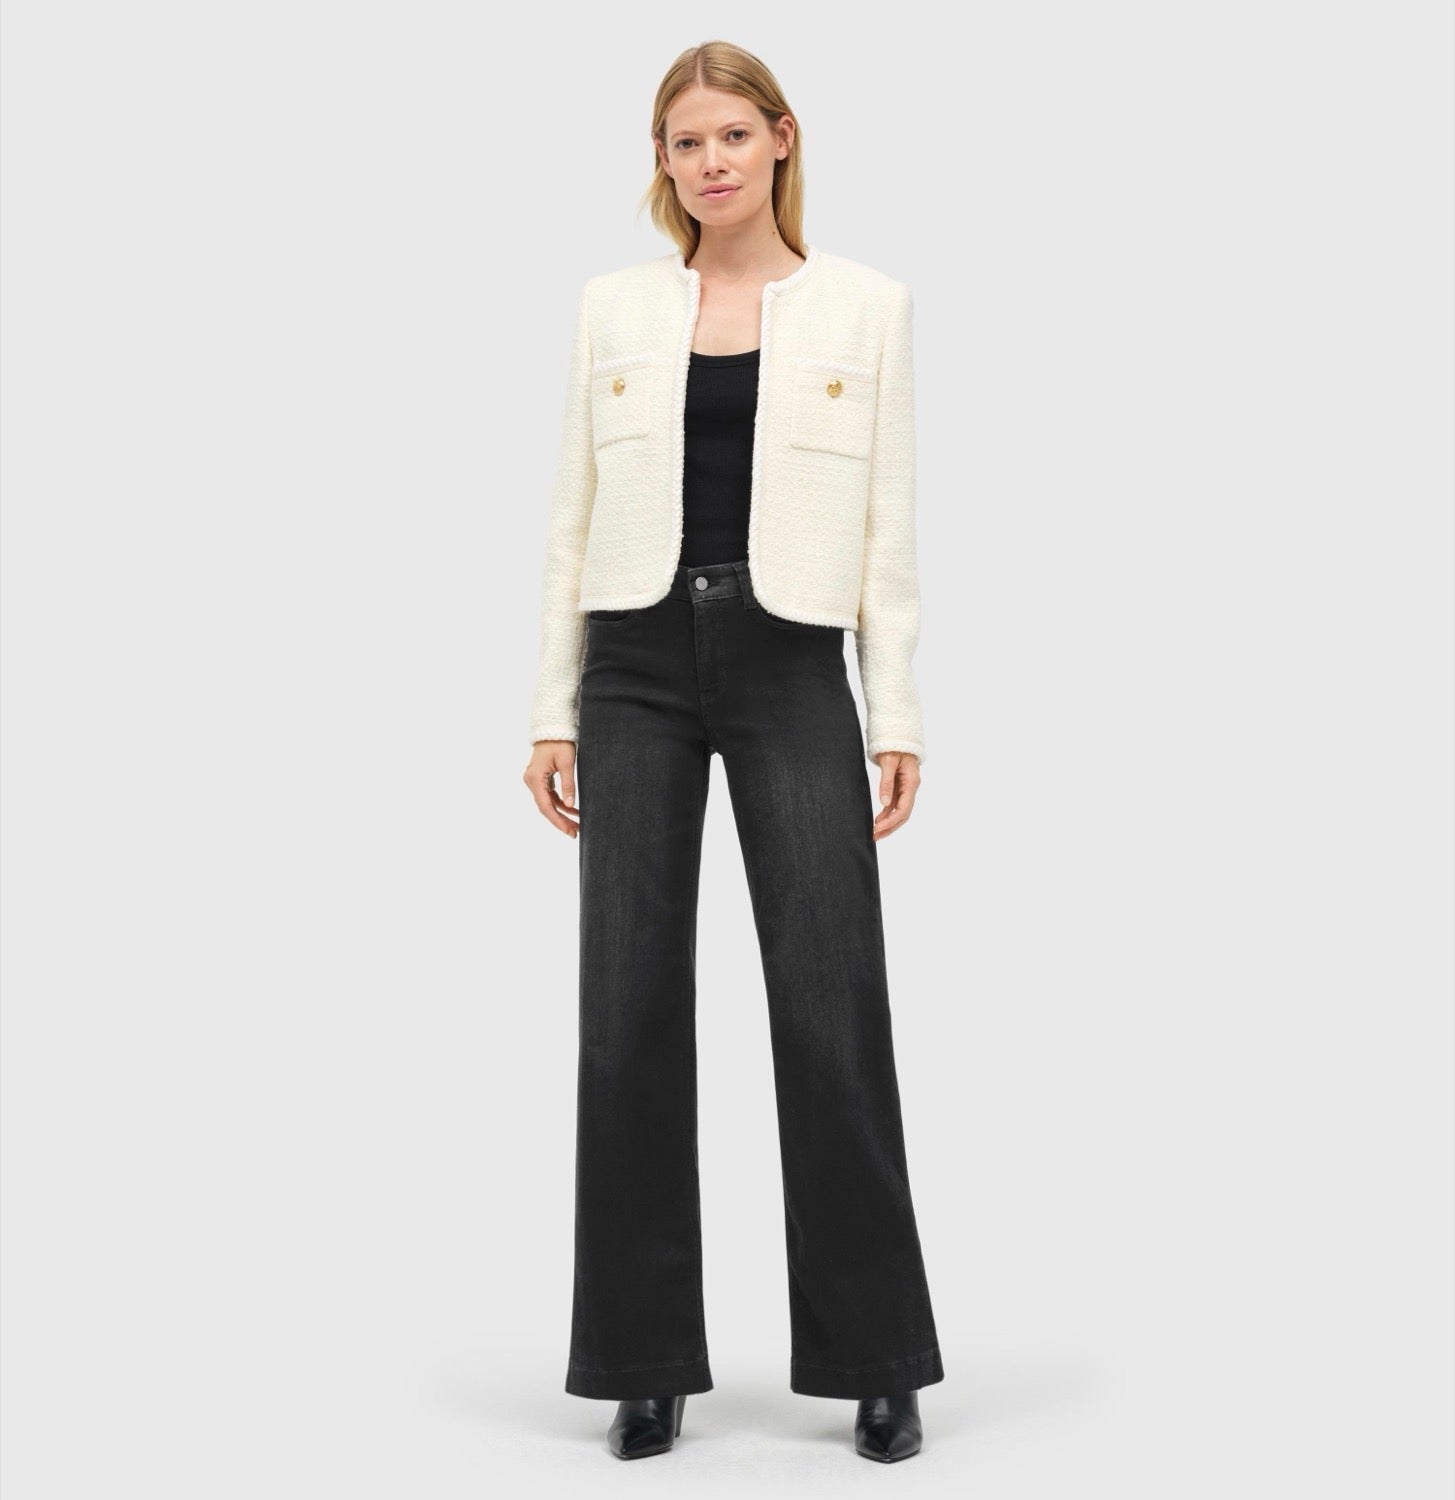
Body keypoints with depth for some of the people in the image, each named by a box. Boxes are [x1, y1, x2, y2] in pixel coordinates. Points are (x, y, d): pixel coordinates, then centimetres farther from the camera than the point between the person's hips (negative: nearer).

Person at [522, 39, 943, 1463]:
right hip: (638, 668, 2)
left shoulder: (866, 305, 4)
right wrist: (553, 709, 3)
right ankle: (646, 1357, 14)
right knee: (631, 1007, 2)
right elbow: (571, 519, 8)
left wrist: (896, 715, -4)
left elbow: (889, 526, 2)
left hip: (791, 668, -2)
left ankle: (878, 1357, 11)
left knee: (832, 1007, -3)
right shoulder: (613, 306, 9)